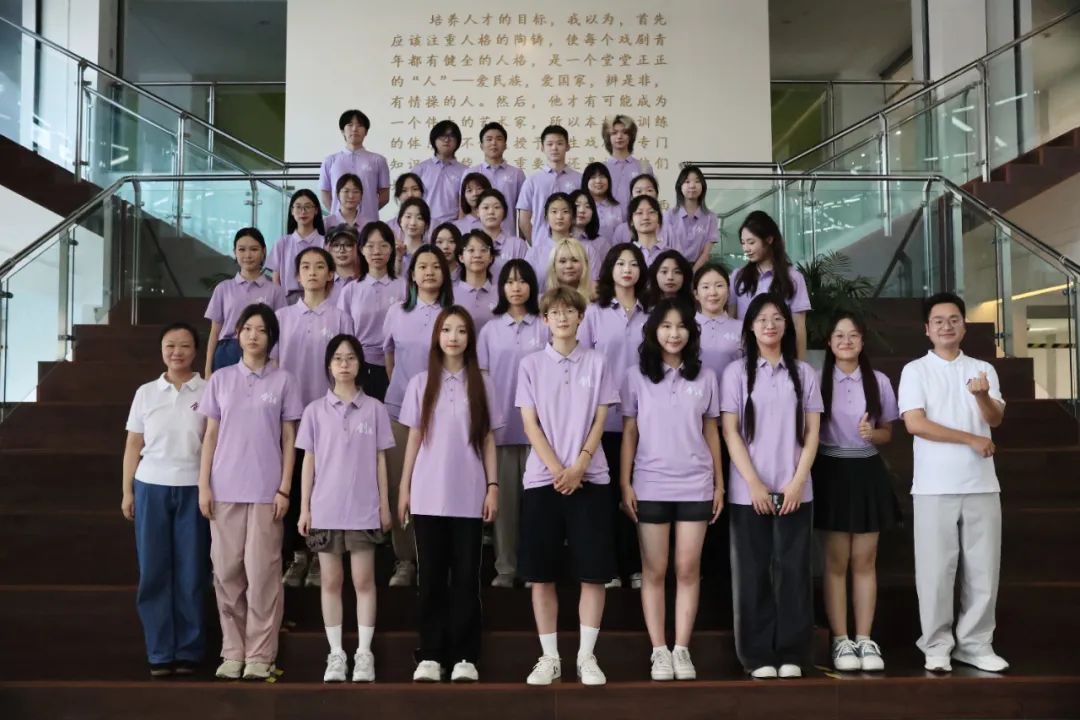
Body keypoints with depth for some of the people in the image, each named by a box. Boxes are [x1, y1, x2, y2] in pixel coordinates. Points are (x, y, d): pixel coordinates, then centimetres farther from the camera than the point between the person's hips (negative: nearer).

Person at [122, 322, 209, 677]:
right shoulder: (146, 393, 9)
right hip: (151, 487, 2)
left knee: (191, 572, 1)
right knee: (154, 571, 2)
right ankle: (160, 652, 10)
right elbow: (133, 445, 11)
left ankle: (188, 651, 10)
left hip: (194, 488, -2)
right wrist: (127, 491, 7)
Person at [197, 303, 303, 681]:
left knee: (262, 571, -2)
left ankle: (260, 654, 6)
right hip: (224, 489, 2)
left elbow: (289, 440, 2)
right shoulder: (221, 380, 8)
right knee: (227, 571, 4)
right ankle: (232, 652, 14)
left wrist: (284, 489, -5)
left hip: (266, 491, -2)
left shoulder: (283, 381, 3)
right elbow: (210, 436, 9)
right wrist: (203, 486, 1)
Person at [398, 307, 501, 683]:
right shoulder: (420, 383, 6)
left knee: (466, 577, 2)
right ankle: (430, 655, 11)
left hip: (469, 496, 0)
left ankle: (465, 656, 8)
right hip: (428, 495, 0)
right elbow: (414, 439, 8)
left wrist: (493, 487, 0)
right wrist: (404, 488, 4)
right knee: (431, 577, 4)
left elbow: (488, 440, 6)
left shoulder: (481, 383, 6)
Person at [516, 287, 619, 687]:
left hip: (589, 479, 0)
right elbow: (530, 425, 1)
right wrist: (557, 470, -10)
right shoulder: (531, 364, 6)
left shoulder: (596, 363, 6)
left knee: (593, 572, -1)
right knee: (541, 574, 2)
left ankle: (586, 655, 9)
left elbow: (600, 421, 2)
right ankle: (549, 656, 12)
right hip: (542, 479, 0)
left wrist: (578, 467, -10)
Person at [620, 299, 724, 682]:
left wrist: (719, 483, 6)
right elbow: (629, 433, 2)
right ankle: (659, 651, 10)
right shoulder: (636, 376, 2)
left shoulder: (705, 377, 6)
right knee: (654, 571, 4)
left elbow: (711, 432, 9)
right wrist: (625, 483, -4)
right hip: (650, 486, -1)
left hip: (695, 486, 1)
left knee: (688, 569, 3)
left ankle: (682, 649, 11)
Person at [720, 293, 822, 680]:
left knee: (793, 569, 1)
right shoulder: (736, 372, 3)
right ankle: (758, 655, 8)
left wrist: (797, 482, -6)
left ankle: (791, 654, 9)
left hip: (794, 490, 2)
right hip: (748, 491, -1)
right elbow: (730, 433, -2)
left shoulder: (803, 373, 9)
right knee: (753, 572, 1)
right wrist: (754, 484, -10)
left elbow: (812, 433, 6)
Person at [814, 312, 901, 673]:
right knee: (836, 561, 2)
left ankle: (865, 639, 12)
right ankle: (841, 640, 9)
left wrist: (872, 434, -12)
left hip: (868, 472, 2)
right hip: (832, 472, -2)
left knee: (864, 560, 5)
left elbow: (887, 433, 10)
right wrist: (807, 474, -13)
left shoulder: (879, 381, 4)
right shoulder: (817, 381, -2)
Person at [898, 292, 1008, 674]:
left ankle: (975, 643, 18)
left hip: (981, 485, 3)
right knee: (936, 569, 0)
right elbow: (915, 423, -11)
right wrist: (971, 439, -10)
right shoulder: (915, 371, 1)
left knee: (983, 568, 6)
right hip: (935, 487, -3)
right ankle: (937, 645, 10)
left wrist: (982, 396, -24)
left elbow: (995, 419, -2)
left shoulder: (983, 369, 11)